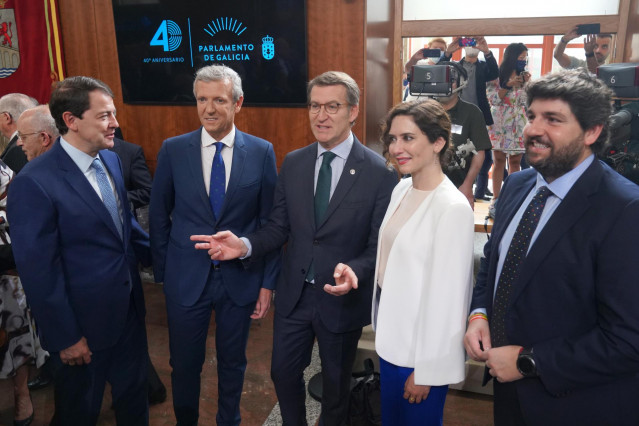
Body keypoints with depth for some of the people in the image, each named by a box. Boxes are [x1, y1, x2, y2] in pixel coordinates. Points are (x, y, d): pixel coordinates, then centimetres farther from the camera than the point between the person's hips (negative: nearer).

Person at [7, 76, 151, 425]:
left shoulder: (110, 159, 2)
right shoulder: (35, 182, -22)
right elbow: (38, 270, -19)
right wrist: (65, 337, -14)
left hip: (129, 308, 6)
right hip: (83, 323, -6)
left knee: (133, 396, 23)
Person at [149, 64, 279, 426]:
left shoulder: (262, 152, -6)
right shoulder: (173, 150, -4)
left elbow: (270, 221, -3)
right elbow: (159, 217, 2)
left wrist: (268, 282, -3)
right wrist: (162, 274, 3)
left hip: (240, 278, 0)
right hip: (186, 278, 0)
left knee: (233, 362, 18)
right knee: (184, 364, 15)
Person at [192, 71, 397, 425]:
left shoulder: (380, 172, -15)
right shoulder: (293, 163, -2)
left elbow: (381, 246, -13)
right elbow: (279, 227, 1)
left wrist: (355, 271, -32)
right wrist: (244, 245, -17)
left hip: (343, 297, -3)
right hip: (294, 293, 4)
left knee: (335, 381, 20)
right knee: (283, 372, 20)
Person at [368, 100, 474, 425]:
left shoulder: (452, 208, -23)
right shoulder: (401, 190, 1)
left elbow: (446, 296, -21)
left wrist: (426, 371, -15)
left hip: (421, 348, -7)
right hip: (391, 337, 7)